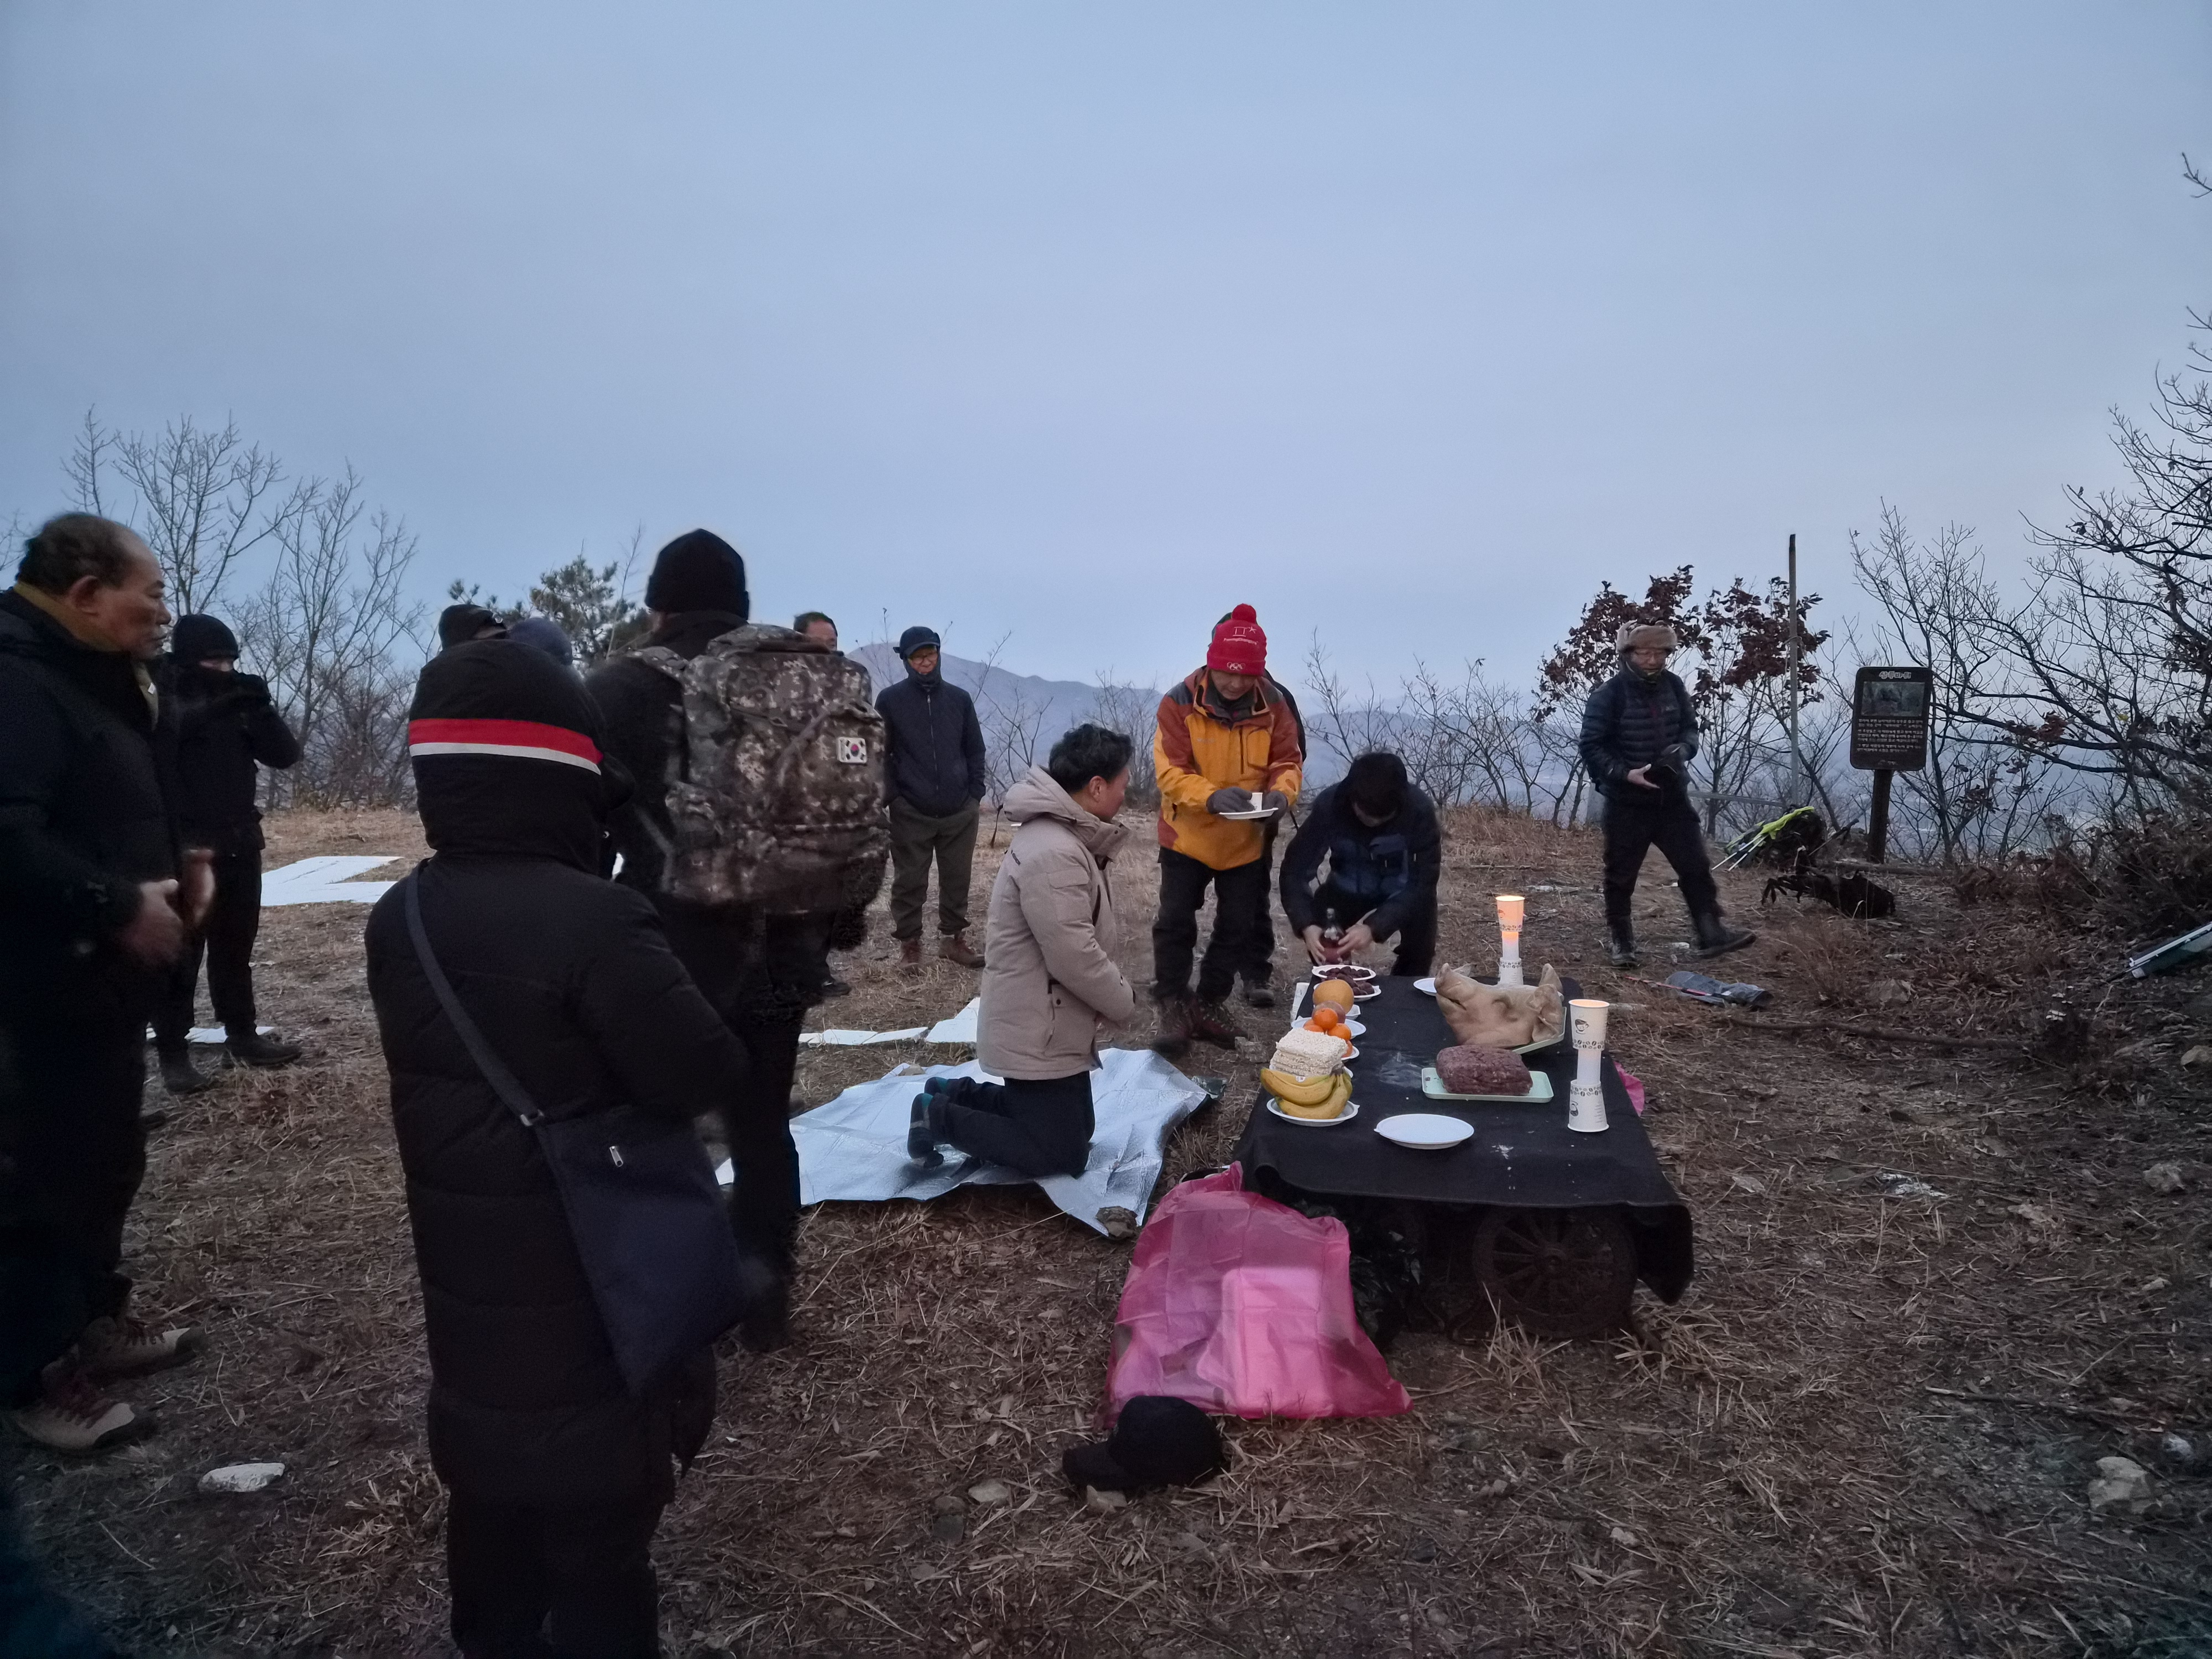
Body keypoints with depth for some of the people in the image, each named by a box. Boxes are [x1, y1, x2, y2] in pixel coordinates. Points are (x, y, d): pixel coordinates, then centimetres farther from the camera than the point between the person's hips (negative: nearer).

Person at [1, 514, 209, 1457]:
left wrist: (180, 859, 6)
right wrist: (120, 906, -26)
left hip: (103, 982, 10)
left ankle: (92, 1319, 36)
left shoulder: (97, 681, 13)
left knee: (107, 1160, 20)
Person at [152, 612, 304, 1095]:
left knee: (235, 949, 12)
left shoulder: (237, 707, 8)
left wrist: (261, 707, -13)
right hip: (183, 849, -4)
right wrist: (217, 707, -33)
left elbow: (286, 755, 1)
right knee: (180, 954, -2)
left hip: (240, 846, 5)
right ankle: (172, 1051, 3)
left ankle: (243, 1035, 20)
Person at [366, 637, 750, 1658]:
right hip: (590, 1280, -7)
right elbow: (706, 1077, -23)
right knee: (598, 1513, 12)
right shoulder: (594, 920, -28)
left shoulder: (399, 922, -3)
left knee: (490, 1487, 26)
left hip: (465, 1269, 7)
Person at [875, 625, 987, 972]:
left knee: (957, 879, 9)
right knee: (910, 883, 4)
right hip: (910, 813, -2)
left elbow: (975, 750, 11)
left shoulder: (960, 699, 7)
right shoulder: (890, 700, -1)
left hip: (960, 811, 3)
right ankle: (909, 944, 15)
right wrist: (891, 796, -7)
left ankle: (953, 938, 22)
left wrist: (976, 794, 4)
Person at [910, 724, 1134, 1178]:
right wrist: (1124, 1003, -11)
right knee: (1063, 1155, 0)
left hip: (1051, 1024, 11)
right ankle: (941, 1119, 6)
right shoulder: (1054, 854, -28)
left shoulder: (1066, 838, 8)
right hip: (1038, 1034, -11)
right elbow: (1076, 959, -27)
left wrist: (1115, 998, 4)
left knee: (1077, 1130, 21)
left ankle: (959, 1095, 23)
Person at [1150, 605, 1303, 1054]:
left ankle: (1210, 1003, 27)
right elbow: (1168, 771, -20)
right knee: (1175, 922, 0)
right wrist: (1211, 796, -37)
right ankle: (1173, 1006, 14)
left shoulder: (1273, 708, -8)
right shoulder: (1180, 703, -17)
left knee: (1238, 927, 11)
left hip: (1245, 841, 3)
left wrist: (1281, 792, -26)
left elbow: (1288, 762, -2)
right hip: (1186, 836, -3)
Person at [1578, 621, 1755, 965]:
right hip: (1627, 802, -4)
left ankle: (1711, 933, 11)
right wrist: (1626, 773, -26)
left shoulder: (1674, 687, 1)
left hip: (1672, 796, 4)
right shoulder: (1608, 695, -14)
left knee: (1696, 866, 3)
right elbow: (1592, 747, -14)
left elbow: (1690, 728, 12)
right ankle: (1619, 940, 21)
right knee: (1622, 874, 7)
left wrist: (1683, 749, -11)